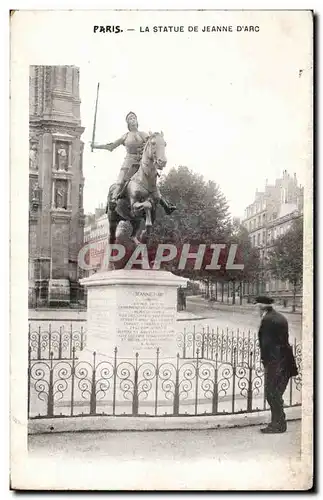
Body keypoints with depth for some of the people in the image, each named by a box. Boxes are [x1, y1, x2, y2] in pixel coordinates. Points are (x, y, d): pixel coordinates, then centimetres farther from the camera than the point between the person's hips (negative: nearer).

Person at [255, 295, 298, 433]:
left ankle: (278, 425, 3)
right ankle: (278, 423, 22)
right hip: (285, 360, 10)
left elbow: (266, 342, -17)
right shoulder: (281, 318, 14)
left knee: (272, 394, -2)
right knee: (276, 394, 16)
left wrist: (265, 361, -10)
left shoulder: (267, 319, -14)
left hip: (274, 361, -10)